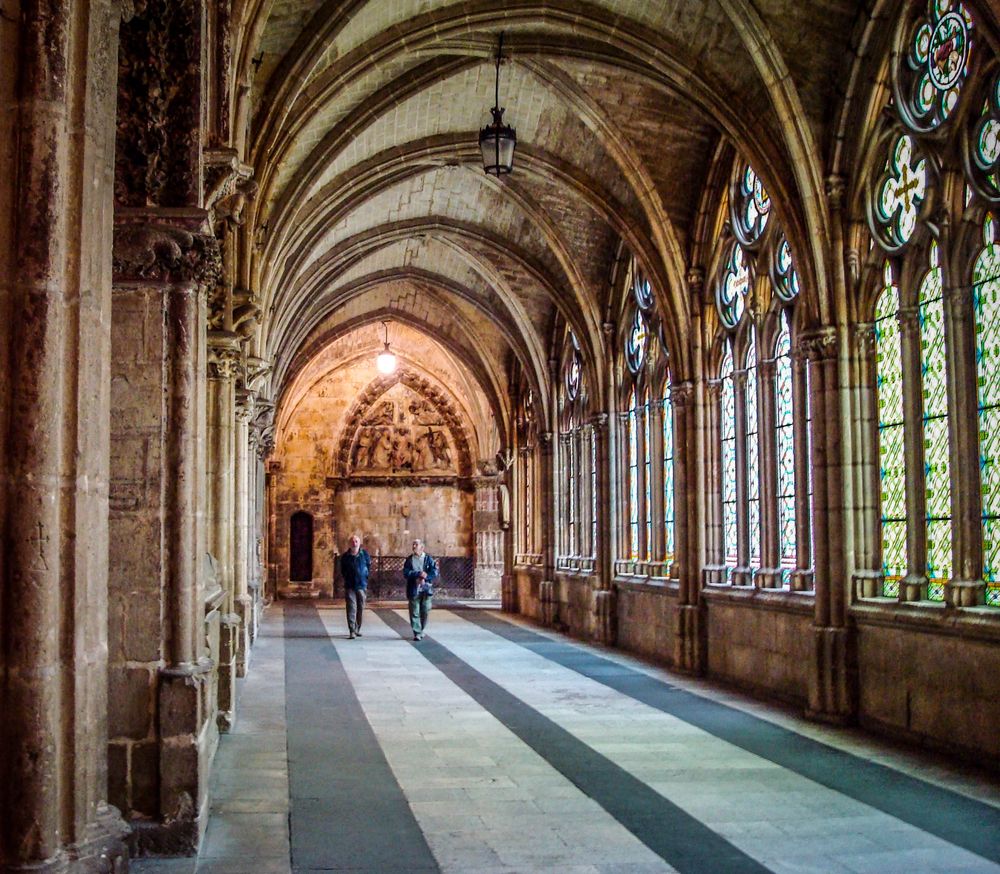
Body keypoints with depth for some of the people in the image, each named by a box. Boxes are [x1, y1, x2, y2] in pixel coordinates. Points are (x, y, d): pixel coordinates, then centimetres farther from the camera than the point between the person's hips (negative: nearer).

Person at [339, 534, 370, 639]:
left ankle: (357, 629, 23)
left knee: (360, 608, 8)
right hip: (350, 586, -2)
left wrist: (365, 578, 7)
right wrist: (347, 578, 6)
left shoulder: (365, 554, 3)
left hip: (362, 585, 2)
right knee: (351, 608, -9)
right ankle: (352, 631, -11)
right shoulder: (345, 556, 3)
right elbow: (342, 571, 13)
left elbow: (369, 567, 12)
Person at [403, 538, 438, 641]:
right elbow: (406, 573, -7)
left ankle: (422, 631, 22)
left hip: (426, 589, 0)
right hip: (413, 590, 0)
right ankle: (417, 633, -3)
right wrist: (419, 574, -17)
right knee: (414, 613, -5)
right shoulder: (409, 559, 6)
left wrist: (424, 577, -18)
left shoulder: (428, 559, 5)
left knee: (425, 612, 5)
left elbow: (434, 573, -4)